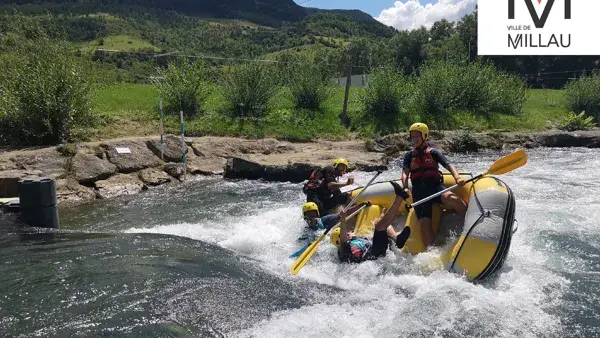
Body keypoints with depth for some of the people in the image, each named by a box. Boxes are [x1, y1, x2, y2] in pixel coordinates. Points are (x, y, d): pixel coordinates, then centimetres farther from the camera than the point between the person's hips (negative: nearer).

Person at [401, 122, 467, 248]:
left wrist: (457, 178, -19)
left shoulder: (433, 152, 16)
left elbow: (448, 165, 3)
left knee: (452, 199, -34)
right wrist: (405, 188, -16)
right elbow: (405, 173, 6)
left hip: (435, 185, -1)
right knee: (424, 222, -14)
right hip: (419, 190, 1)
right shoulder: (409, 156, 21)